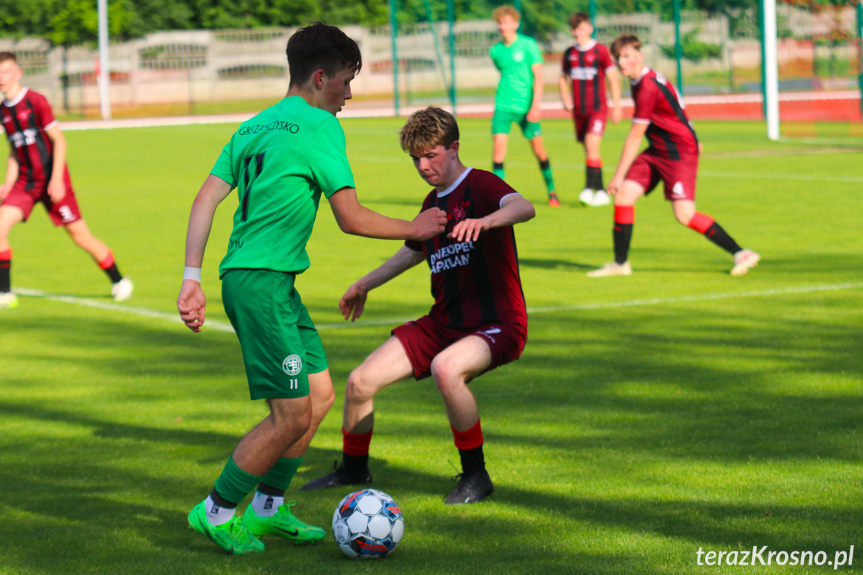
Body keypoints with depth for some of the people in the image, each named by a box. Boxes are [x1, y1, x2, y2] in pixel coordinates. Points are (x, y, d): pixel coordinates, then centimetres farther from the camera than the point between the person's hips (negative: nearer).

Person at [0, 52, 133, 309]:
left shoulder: (36, 101, -11)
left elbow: (58, 140, -11)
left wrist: (56, 179, -18)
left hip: (52, 180, -5)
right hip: (25, 181, 5)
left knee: (80, 236, -2)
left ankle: (119, 282, 17)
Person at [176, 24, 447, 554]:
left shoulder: (254, 127, 17)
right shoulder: (319, 126, -9)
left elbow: (206, 199, 11)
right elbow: (352, 218, -10)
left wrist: (192, 279, 9)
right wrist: (415, 230, 5)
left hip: (258, 279, 10)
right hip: (263, 281, -10)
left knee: (320, 395, 15)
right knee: (293, 415, -6)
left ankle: (268, 509, 22)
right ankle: (216, 512, 6)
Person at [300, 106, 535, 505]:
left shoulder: (480, 185, -11)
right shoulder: (433, 203, 13)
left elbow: (524, 208, -33)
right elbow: (414, 250, 34)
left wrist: (483, 221, -53)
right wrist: (365, 284, 42)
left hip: (495, 325, -7)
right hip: (443, 322, 8)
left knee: (446, 369, -39)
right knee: (359, 383, -2)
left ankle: (476, 476, -18)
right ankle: (353, 469, 26)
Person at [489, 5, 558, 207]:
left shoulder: (528, 45, -4)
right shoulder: (496, 50, 5)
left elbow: (538, 76, -7)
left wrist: (535, 105, -15)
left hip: (526, 106, -2)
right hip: (503, 106, 2)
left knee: (538, 148, 4)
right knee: (498, 144, -14)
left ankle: (551, 192, 21)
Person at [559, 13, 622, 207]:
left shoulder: (600, 51, -5)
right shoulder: (569, 53, 9)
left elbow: (613, 78, -4)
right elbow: (563, 78, 21)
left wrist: (617, 106, -7)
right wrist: (565, 97, 2)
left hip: (598, 107, -5)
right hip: (579, 110, 5)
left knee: (592, 144, -20)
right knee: (588, 149, 7)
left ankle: (589, 188, -24)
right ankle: (601, 192, 15)